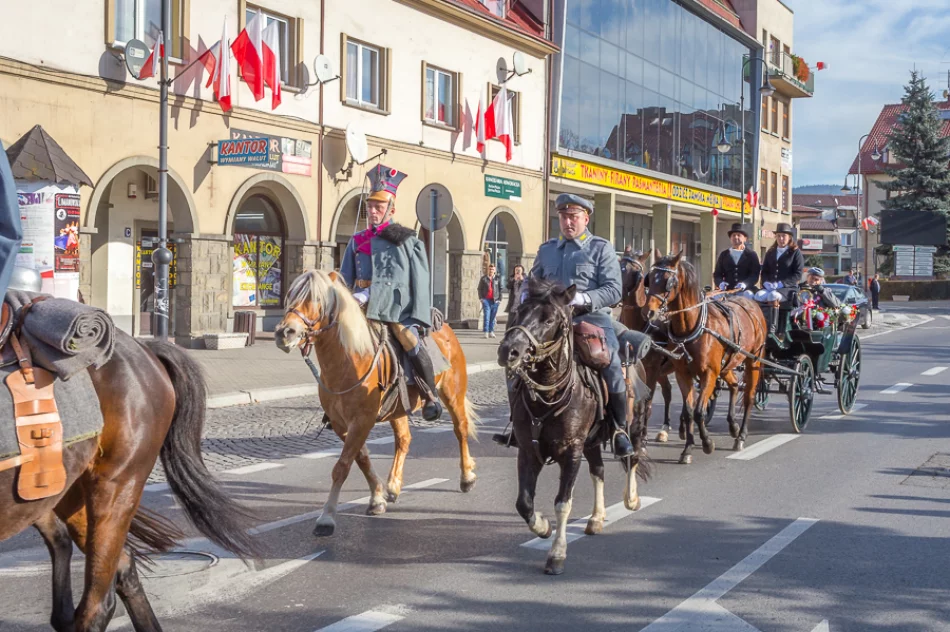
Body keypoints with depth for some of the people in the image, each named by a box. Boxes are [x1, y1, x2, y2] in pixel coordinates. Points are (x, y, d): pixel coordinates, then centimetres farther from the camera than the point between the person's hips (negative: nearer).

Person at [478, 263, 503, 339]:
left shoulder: (497, 279, 7)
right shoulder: (484, 278, 6)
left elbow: (500, 289, 9)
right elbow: (479, 289, 10)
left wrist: (500, 299, 2)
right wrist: (481, 298, 0)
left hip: (495, 300, 1)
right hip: (486, 300, -1)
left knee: (493, 317, 5)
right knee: (486, 316, -9)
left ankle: (491, 332, 12)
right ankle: (486, 332, -12)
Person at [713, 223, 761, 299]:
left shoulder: (751, 254, 10)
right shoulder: (724, 255, 17)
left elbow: (755, 274, -1)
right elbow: (717, 274, 14)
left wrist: (745, 284, -22)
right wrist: (720, 283, -11)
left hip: (746, 290, -2)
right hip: (728, 290, 2)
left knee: (748, 295, -34)